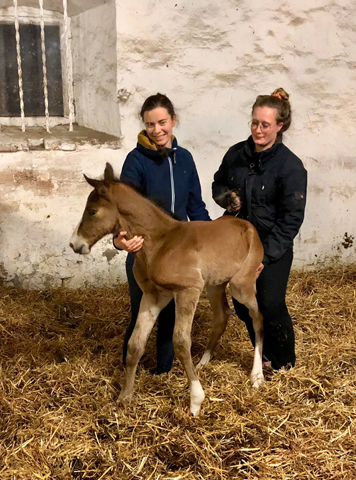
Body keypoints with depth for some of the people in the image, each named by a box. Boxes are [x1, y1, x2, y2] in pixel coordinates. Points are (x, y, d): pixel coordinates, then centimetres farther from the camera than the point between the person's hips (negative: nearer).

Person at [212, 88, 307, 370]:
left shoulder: (290, 165, -15)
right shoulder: (236, 154, 0)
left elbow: (292, 219, -15)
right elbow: (218, 183, 17)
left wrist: (265, 255, -18)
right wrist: (226, 197, -7)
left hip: (274, 249, -5)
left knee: (271, 307, -1)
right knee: (243, 305, 13)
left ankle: (284, 365, 27)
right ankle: (263, 354, 40)